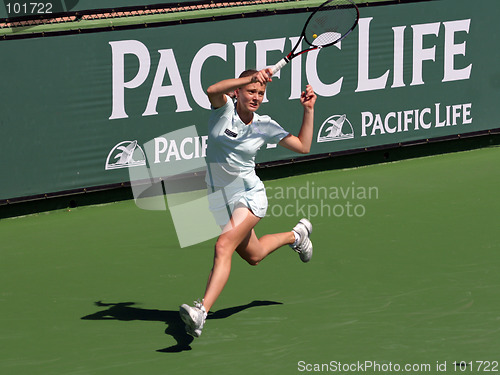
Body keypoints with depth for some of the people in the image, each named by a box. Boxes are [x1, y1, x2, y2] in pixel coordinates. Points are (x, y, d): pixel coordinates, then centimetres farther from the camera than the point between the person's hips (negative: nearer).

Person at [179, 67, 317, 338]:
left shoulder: (264, 126, -2)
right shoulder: (225, 109, -6)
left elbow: (303, 147, 4)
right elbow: (212, 90, -30)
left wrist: (309, 110, -4)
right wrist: (250, 78, -41)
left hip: (249, 194, -3)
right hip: (220, 199, 3)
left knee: (224, 246, -28)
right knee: (253, 256, 21)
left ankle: (201, 311, -38)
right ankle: (296, 235, 52)